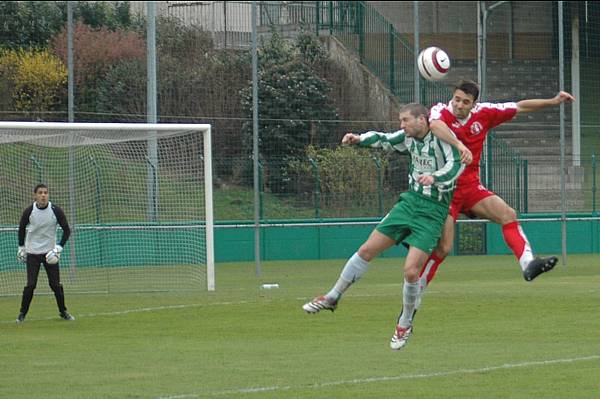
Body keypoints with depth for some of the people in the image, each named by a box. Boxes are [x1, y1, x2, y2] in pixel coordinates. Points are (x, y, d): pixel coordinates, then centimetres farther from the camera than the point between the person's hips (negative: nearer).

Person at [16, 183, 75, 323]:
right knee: (30, 284, -7)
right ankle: (22, 313, 6)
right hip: (32, 253, 0)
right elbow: (22, 228, 9)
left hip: (50, 252, 1)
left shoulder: (56, 211, -10)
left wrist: (59, 247, -11)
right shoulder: (29, 211, -9)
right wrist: (21, 247, 9)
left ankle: (63, 312, 16)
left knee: (56, 284, 0)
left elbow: (67, 230, -2)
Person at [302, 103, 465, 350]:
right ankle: (332, 298, 21)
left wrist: (434, 177, -48)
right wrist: (359, 139, 1)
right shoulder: (409, 136, 3)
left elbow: (456, 164, -30)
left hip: (432, 211, -7)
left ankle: (405, 324, 9)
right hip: (410, 200, 7)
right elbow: (383, 140, 19)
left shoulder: (442, 137, -17)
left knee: (411, 271, -15)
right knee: (367, 250, 5)